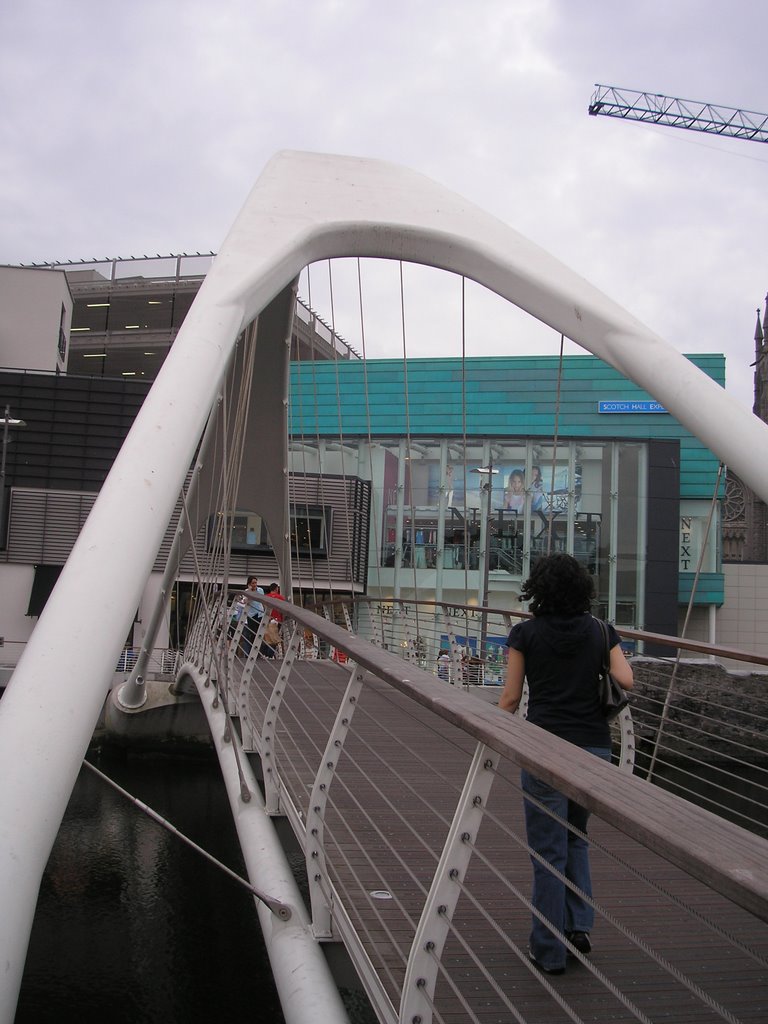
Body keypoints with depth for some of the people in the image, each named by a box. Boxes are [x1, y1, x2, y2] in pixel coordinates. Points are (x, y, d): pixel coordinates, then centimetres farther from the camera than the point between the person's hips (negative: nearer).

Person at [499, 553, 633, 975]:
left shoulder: (525, 634, -4)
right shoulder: (600, 631, 3)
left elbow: (510, 697, -3)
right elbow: (625, 680, -7)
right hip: (594, 747, 3)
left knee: (548, 850, 6)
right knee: (576, 837, 25)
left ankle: (550, 951, 13)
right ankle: (579, 924, 18)